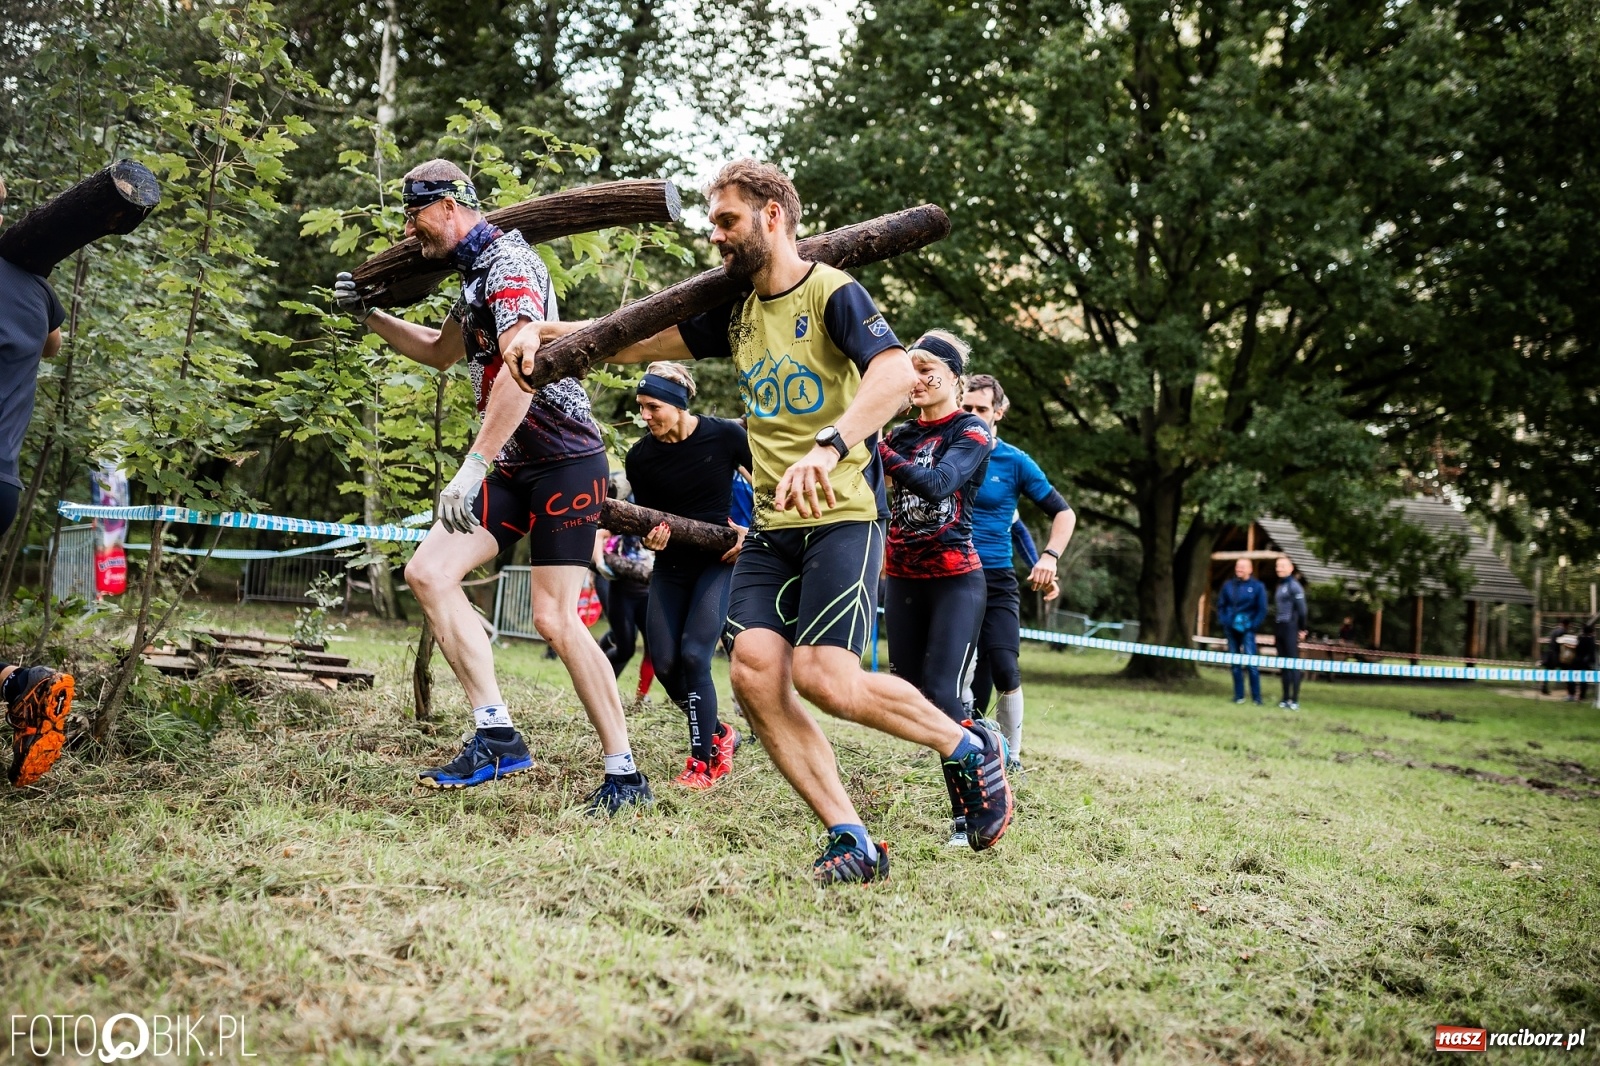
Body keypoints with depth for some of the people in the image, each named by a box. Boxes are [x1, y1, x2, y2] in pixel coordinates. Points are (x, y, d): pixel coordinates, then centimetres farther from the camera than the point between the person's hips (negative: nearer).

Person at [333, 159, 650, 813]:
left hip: (564, 461, -10)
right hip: (517, 466, 10)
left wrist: (472, 467, -32)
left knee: (555, 619, -12)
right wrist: (368, 316, 30)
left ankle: (625, 775, -1)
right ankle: (497, 736, -2)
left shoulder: (508, 263, -14)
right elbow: (440, 353, 36)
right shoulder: (475, 273, 18)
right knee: (428, 572, -3)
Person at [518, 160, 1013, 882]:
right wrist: (544, 330, 5)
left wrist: (828, 445, -40)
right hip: (771, 526, 7)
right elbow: (635, 341, 20)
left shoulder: (833, 293, -7)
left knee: (823, 676, -19)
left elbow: (897, 373, -24)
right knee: (755, 674, -12)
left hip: (842, 516, -7)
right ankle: (851, 842, -6)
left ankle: (967, 748, 7)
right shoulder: (736, 313, 16)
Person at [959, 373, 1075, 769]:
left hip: (996, 580, -1)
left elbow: (1063, 513, 4)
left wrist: (1049, 557, -9)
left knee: (1005, 671, -14)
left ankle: (1010, 755, 0)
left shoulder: (1015, 462, 0)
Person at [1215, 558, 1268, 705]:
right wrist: (1224, 621, 3)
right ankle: (1239, 695, 14)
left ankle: (1256, 697, -6)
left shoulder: (1257, 587, -1)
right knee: (1235, 662, 8)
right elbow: (1221, 605, 14)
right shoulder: (1228, 585, 8)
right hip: (1231, 628, 4)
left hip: (1247, 630, -4)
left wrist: (1254, 625, -7)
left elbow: (1262, 609, 0)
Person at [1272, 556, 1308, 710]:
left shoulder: (1294, 586, -10)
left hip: (1290, 629, -9)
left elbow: (1301, 609, -12)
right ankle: (1286, 698, 15)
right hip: (1279, 628, 9)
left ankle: (1295, 700, -7)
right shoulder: (1279, 586, 15)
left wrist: (1301, 629, -9)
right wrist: (1275, 627, 10)